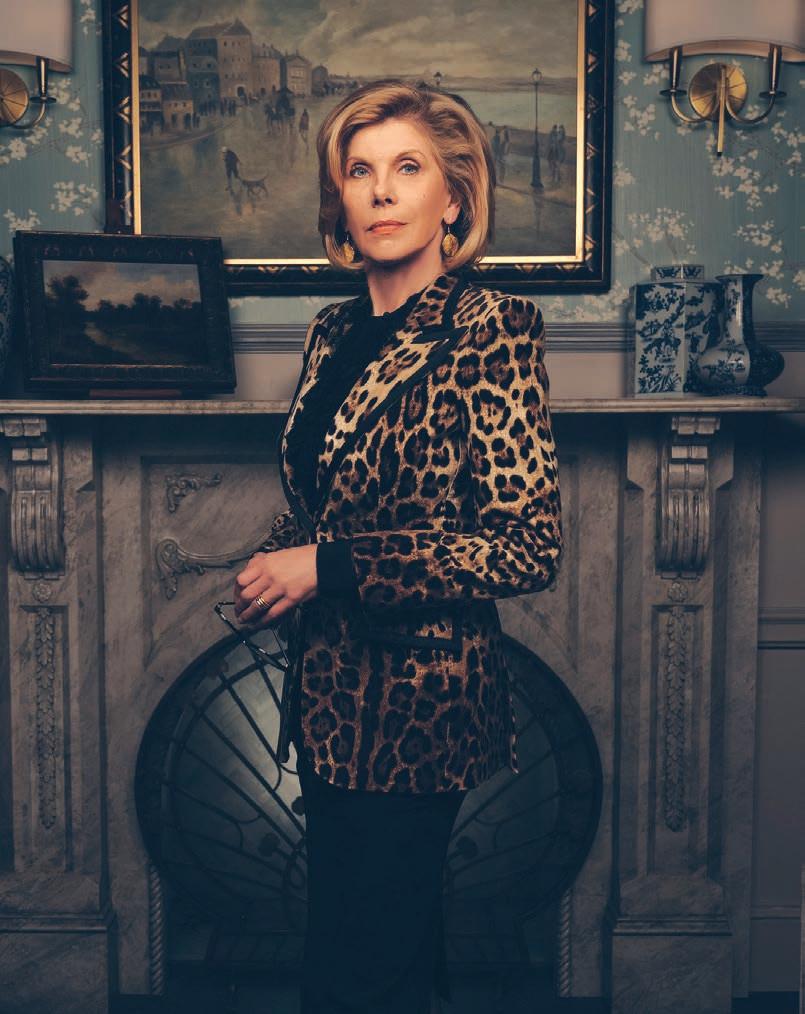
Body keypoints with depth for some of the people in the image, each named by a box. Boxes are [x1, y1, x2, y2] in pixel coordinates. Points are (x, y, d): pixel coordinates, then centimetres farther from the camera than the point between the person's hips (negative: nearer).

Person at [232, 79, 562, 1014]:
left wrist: (327, 566, -20)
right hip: (331, 690, 7)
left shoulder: (491, 331, -14)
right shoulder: (333, 331, 7)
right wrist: (271, 567, -2)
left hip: (416, 704, -7)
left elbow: (529, 545, -19)